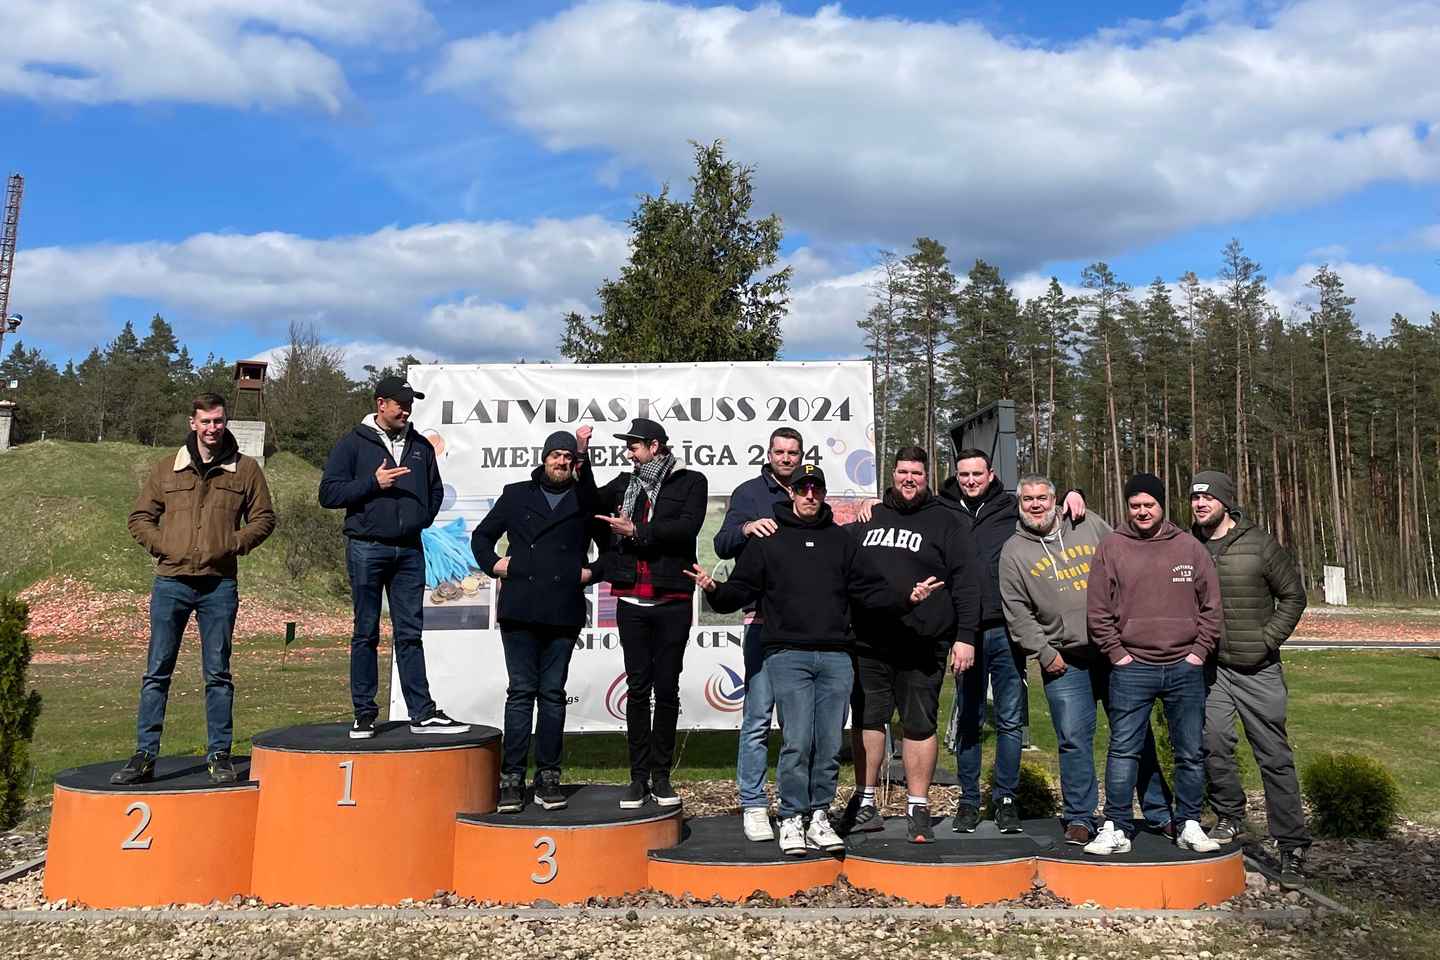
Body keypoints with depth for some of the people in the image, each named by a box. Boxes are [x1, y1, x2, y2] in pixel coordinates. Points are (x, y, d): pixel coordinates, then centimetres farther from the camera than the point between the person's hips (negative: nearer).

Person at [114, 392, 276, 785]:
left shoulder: (245, 469, 5)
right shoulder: (167, 469, 8)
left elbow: (263, 518, 7)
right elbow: (140, 517, 12)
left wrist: (233, 544, -7)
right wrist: (162, 546, -4)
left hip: (219, 584, -1)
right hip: (171, 582, 1)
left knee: (218, 674, 6)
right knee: (157, 672, 4)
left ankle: (219, 755, 13)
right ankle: (144, 756, 12)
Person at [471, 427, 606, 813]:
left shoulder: (586, 500, 10)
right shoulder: (516, 495, 12)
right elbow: (482, 536, 19)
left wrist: (594, 572, 1)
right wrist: (493, 564, 3)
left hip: (563, 613, 0)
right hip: (519, 611, 0)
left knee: (553, 693, 5)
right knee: (521, 691, 0)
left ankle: (548, 777, 11)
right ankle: (512, 777, 5)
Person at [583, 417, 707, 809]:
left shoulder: (690, 482, 2)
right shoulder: (625, 484, 14)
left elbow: (687, 527, -12)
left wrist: (636, 531, -14)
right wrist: (580, 458, 6)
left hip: (672, 600, -3)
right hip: (632, 601, 3)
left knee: (667, 689, 5)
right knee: (637, 689, 5)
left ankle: (661, 776, 15)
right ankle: (639, 777, 12)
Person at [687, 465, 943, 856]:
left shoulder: (842, 540, 16)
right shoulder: (768, 539, 8)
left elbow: (871, 588, 12)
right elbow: (741, 589, 4)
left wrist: (906, 598, -4)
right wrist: (714, 590, -16)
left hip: (836, 657, 3)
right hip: (788, 655, -3)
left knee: (829, 744, 4)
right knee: (797, 741, -8)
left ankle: (819, 816, 17)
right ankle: (792, 819, 5)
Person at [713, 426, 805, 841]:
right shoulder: (749, 493, 8)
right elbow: (722, 545, -2)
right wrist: (747, 528, -21)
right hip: (765, 618, -3)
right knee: (758, 715, -5)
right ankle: (754, 807, 4)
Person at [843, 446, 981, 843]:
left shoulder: (945, 522, 5)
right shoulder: (867, 520, 16)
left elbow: (966, 582, -1)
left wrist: (964, 636, -9)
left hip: (922, 648, -3)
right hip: (867, 645, 4)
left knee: (920, 725, 4)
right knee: (867, 721, 9)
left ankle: (917, 810, 15)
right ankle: (864, 805, 20)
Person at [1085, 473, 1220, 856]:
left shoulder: (1190, 547, 5)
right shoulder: (1111, 548, 0)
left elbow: (1211, 605, 8)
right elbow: (1097, 611, 0)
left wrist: (1199, 652, 1)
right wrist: (1118, 654, -5)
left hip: (1185, 668, 2)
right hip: (1131, 669, -2)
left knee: (1190, 752, 9)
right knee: (1123, 750, -1)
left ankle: (1189, 825, 22)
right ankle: (1116, 828, 7)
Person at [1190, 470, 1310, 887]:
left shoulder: (1259, 544, -3)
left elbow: (1293, 595, 4)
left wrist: (1268, 639, -6)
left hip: (1257, 667, -2)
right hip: (1208, 666, 2)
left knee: (1274, 755, 1)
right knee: (1214, 745, -1)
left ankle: (1292, 845, 8)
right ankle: (1230, 817, 22)